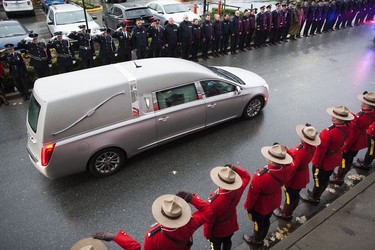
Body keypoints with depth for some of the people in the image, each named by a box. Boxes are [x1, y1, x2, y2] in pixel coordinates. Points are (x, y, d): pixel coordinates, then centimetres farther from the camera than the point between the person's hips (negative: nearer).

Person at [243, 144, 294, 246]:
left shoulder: (260, 177, -45)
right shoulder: (288, 168, -31)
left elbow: (252, 195, -24)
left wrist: (248, 207, -7)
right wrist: (283, 151, -9)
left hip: (260, 206, -5)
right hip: (275, 202, 5)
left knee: (259, 222, 26)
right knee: (266, 220, 32)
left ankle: (257, 240, 56)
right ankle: (262, 237, 61)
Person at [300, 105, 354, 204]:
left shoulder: (328, 133, -36)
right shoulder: (346, 128, -14)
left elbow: (321, 149, -26)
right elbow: (341, 143, 3)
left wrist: (316, 163, -13)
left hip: (324, 162, -7)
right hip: (335, 159, 7)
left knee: (318, 180, 16)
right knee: (325, 179, 25)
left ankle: (314, 198, 38)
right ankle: (317, 194, 48)